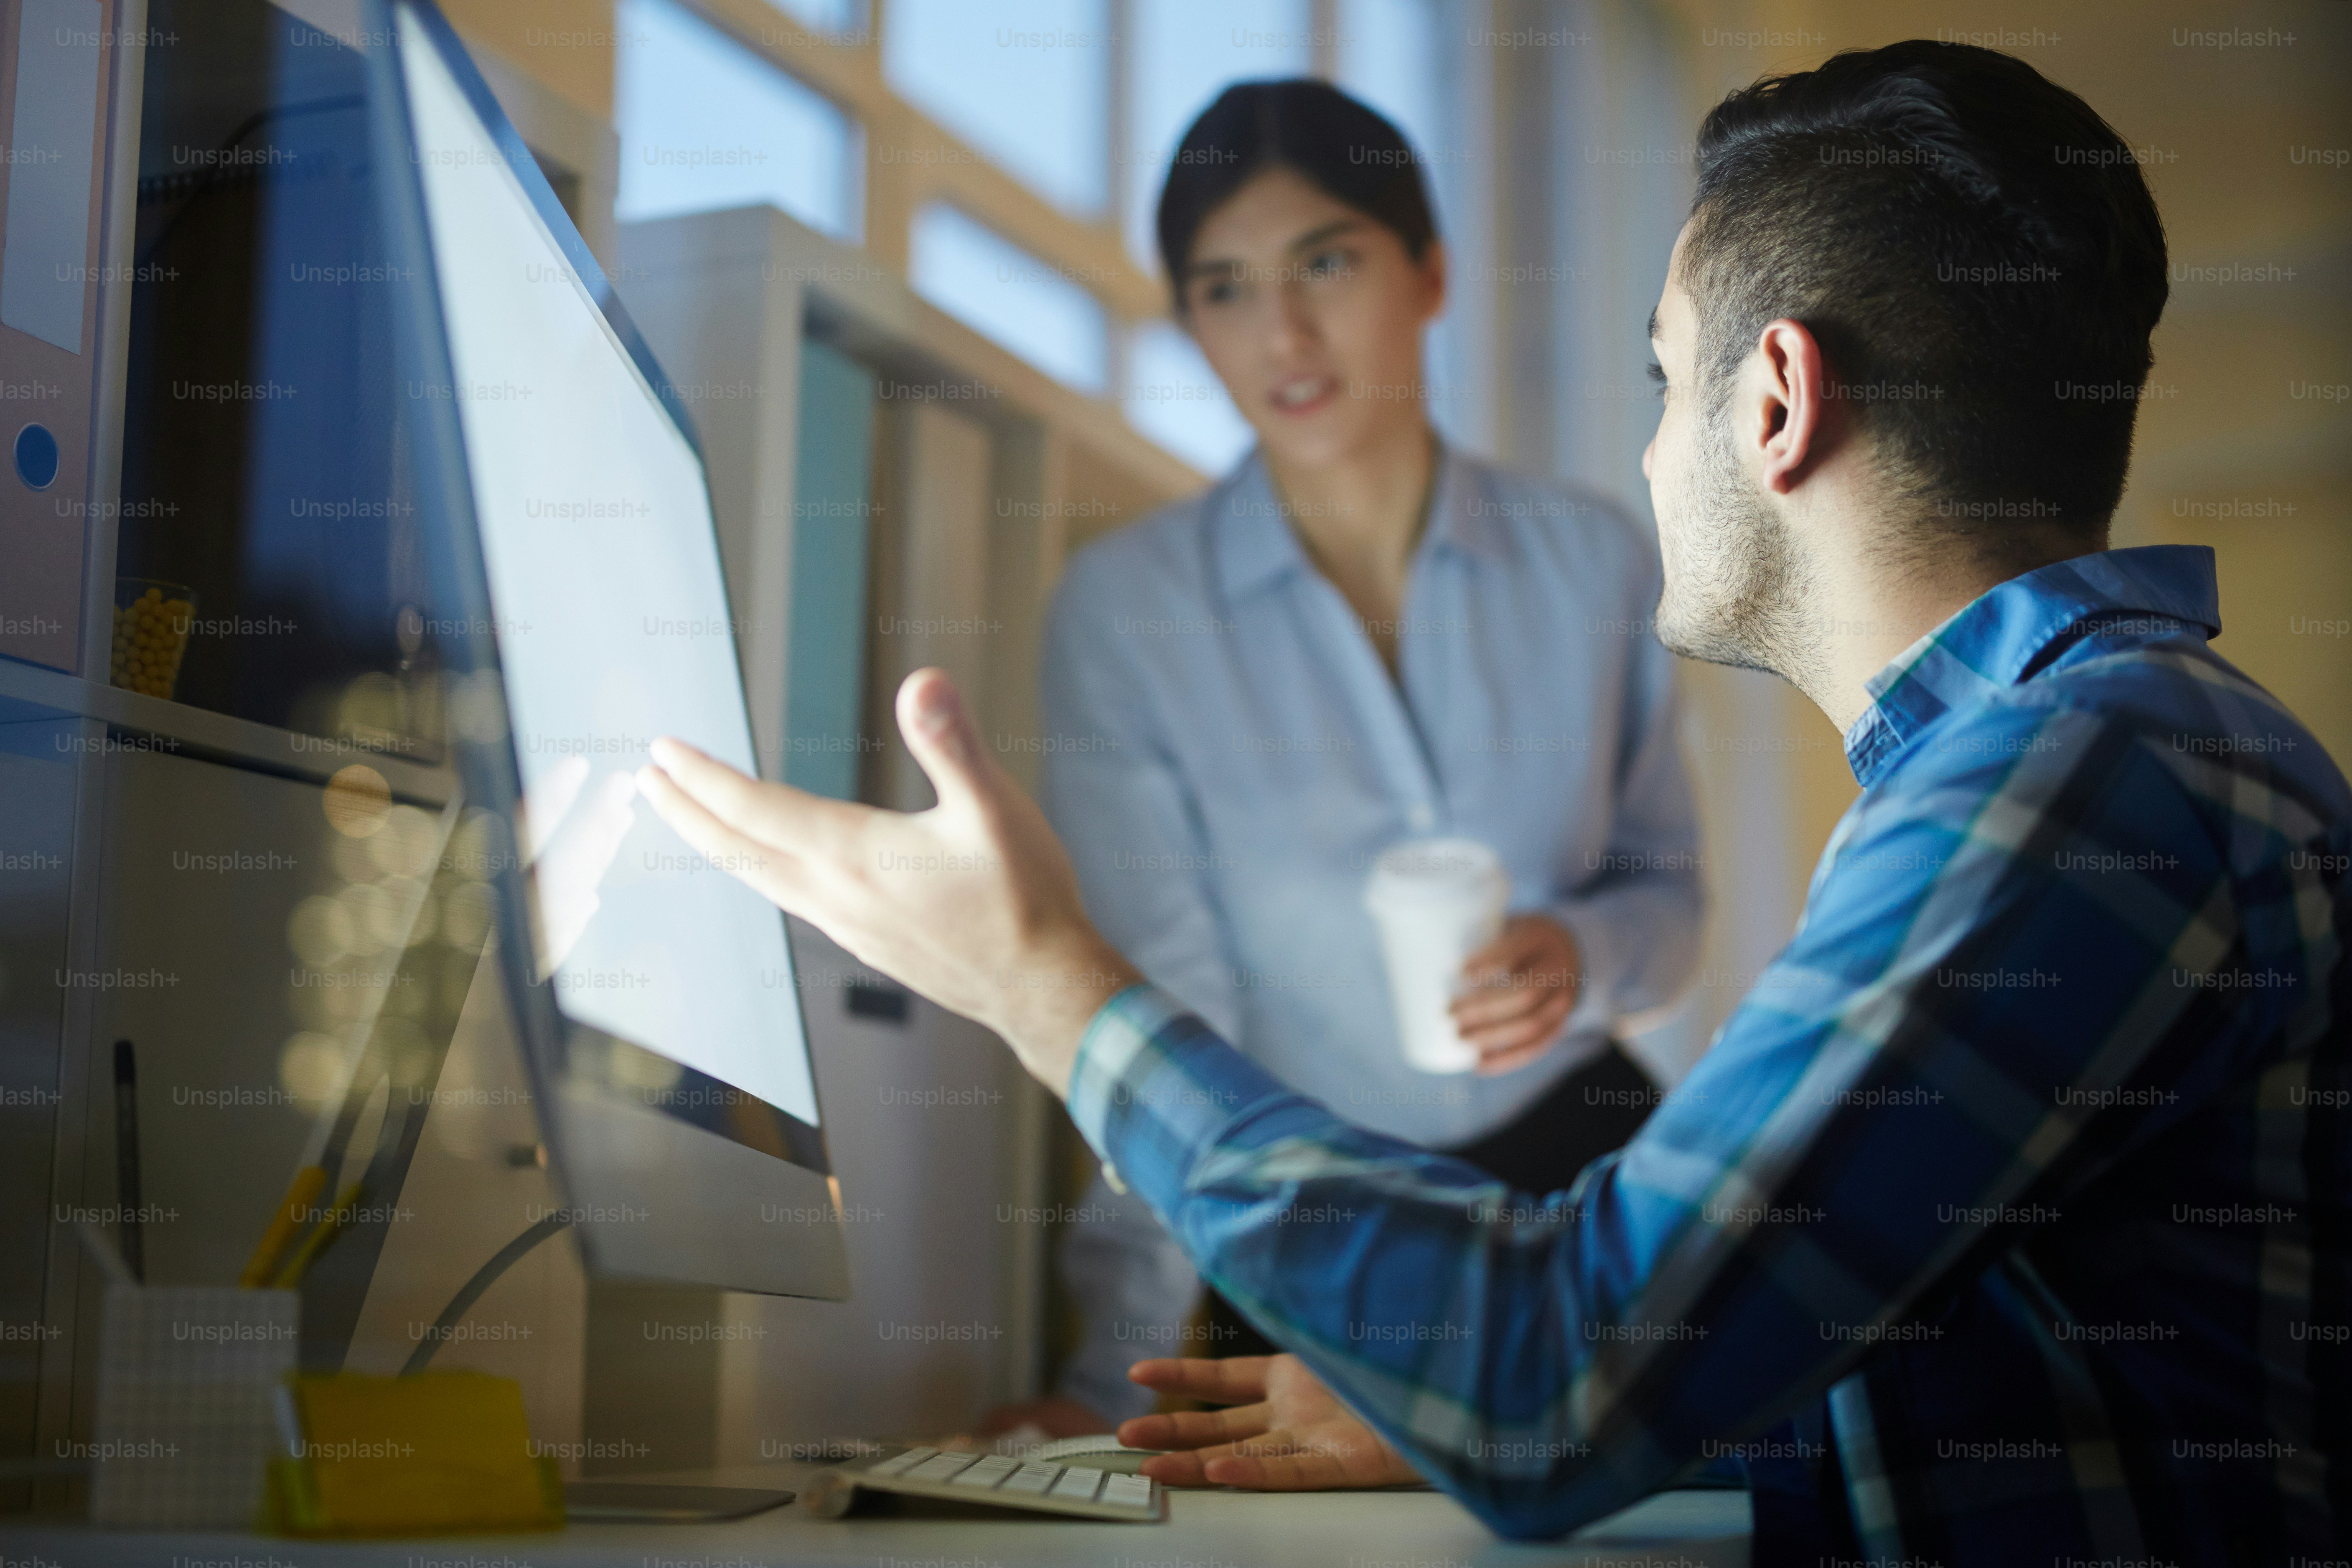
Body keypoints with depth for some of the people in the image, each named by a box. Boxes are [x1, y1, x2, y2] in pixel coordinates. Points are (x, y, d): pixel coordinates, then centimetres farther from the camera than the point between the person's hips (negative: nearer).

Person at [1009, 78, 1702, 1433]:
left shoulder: (1598, 569, 0)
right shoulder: (1124, 609, -7)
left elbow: (1671, 893, 9)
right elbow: (1167, 1004, -11)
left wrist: (1582, 957, -16)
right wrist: (1119, 1378, -18)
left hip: (1584, 1172, 1)